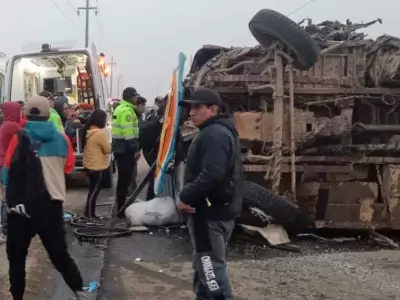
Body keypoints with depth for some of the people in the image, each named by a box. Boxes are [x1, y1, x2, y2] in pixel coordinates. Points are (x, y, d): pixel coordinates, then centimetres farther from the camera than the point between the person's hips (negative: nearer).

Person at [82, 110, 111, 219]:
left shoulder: (88, 131, 8)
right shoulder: (100, 133, -21)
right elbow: (108, 149, -14)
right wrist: (108, 143, 4)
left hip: (89, 165, 9)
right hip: (97, 167, -9)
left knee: (93, 190, 16)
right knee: (94, 191, -1)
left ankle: (90, 213, 22)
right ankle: (90, 215, 4)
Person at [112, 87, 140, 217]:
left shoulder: (120, 108, 17)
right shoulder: (126, 110, -16)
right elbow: (129, 133, -23)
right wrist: (136, 149, -21)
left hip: (119, 148, 11)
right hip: (125, 149, -11)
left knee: (123, 178, 16)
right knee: (125, 179, -5)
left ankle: (121, 207, 23)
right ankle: (122, 210, 0)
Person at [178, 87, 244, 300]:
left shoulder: (214, 134, -18)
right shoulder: (218, 131, 17)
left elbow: (211, 175, -30)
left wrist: (185, 197, -19)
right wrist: (190, 197, 8)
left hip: (211, 212, -11)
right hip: (215, 209, 11)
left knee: (210, 267, -7)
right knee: (206, 265, 20)